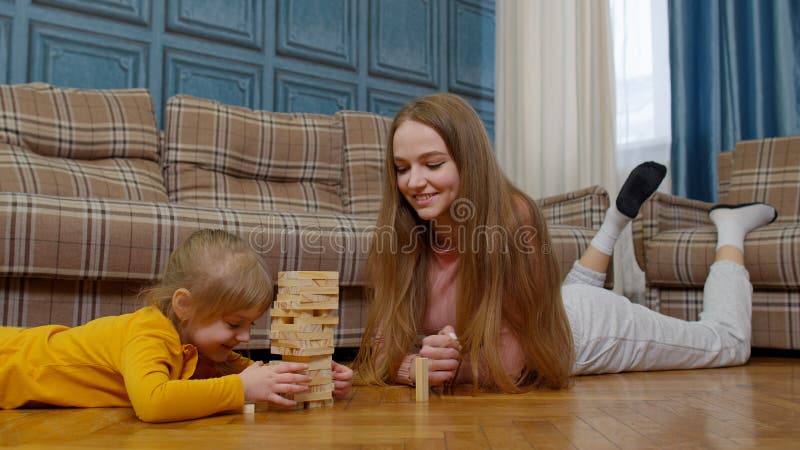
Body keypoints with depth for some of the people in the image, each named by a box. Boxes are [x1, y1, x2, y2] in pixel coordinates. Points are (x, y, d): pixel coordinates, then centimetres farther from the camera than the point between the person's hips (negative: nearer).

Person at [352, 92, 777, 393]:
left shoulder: (512, 217, -39)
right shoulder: (400, 236, -25)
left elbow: (508, 364, -36)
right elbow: (382, 349, -23)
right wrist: (416, 365, -42)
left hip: (585, 325, -4)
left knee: (728, 343, 20)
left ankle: (729, 228, 37)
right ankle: (618, 215, 41)